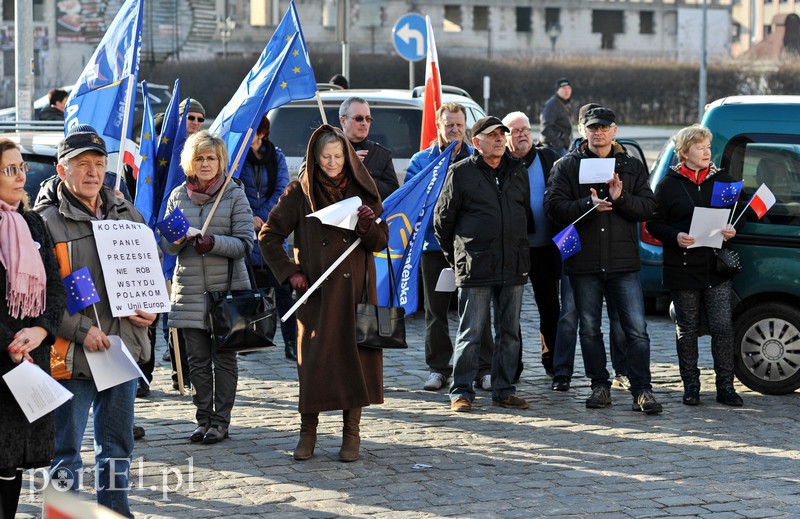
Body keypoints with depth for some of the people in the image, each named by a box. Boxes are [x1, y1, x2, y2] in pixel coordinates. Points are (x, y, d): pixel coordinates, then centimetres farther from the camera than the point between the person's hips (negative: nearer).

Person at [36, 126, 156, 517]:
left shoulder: (127, 215, 11)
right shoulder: (47, 222, -6)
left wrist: (149, 310, 2)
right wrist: (82, 330, -18)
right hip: (73, 354, -5)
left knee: (117, 444, 15)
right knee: (66, 447, 1)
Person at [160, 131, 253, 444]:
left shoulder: (234, 195, 0)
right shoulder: (178, 195, 10)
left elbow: (245, 243, -5)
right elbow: (166, 246, 11)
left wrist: (213, 243, -20)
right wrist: (176, 239, -12)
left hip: (227, 289, -3)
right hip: (189, 290, 3)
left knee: (224, 357, 2)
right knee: (197, 360, 5)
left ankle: (221, 420, 11)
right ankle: (203, 419, 15)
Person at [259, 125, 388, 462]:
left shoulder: (362, 190, 7)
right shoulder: (300, 192, 3)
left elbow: (380, 243, 7)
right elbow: (269, 236, 7)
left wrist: (369, 225, -13)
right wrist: (289, 272, -1)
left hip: (355, 289, 1)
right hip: (316, 290, -1)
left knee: (356, 356, -1)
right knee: (314, 358, -4)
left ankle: (351, 434, 9)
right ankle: (307, 431, 9)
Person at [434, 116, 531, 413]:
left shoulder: (517, 171, 12)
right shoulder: (461, 173, -3)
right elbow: (442, 219, 3)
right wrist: (455, 256, 7)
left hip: (513, 266, 5)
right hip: (475, 267, -5)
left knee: (510, 332, 9)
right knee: (470, 332, -2)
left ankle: (504, 390, 17)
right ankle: (461, 392, 5)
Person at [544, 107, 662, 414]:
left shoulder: (631, 166, 10)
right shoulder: (567, 166, 6)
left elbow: (648, 206, 2)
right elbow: (554, 206, -6)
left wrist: (620, 198, -15)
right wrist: (589, 205, -19)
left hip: (623, 262, 0)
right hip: (584, 262, 0)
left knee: (636, 329, -6)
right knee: (589, 329, 9)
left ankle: (642, 391, -3)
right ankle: (600, 387, 20)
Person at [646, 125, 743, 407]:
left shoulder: (722, 180, 9)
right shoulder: (669, 185, 1)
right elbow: (654, 224, 1)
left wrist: (731, 231, -5)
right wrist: (675, 236, -17)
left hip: (717, 269, 2)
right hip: (683, 268, -1)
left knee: (723, 327, -4)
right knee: (687, 329, 6)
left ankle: (725, 386, 4)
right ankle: (691, 385, 15)